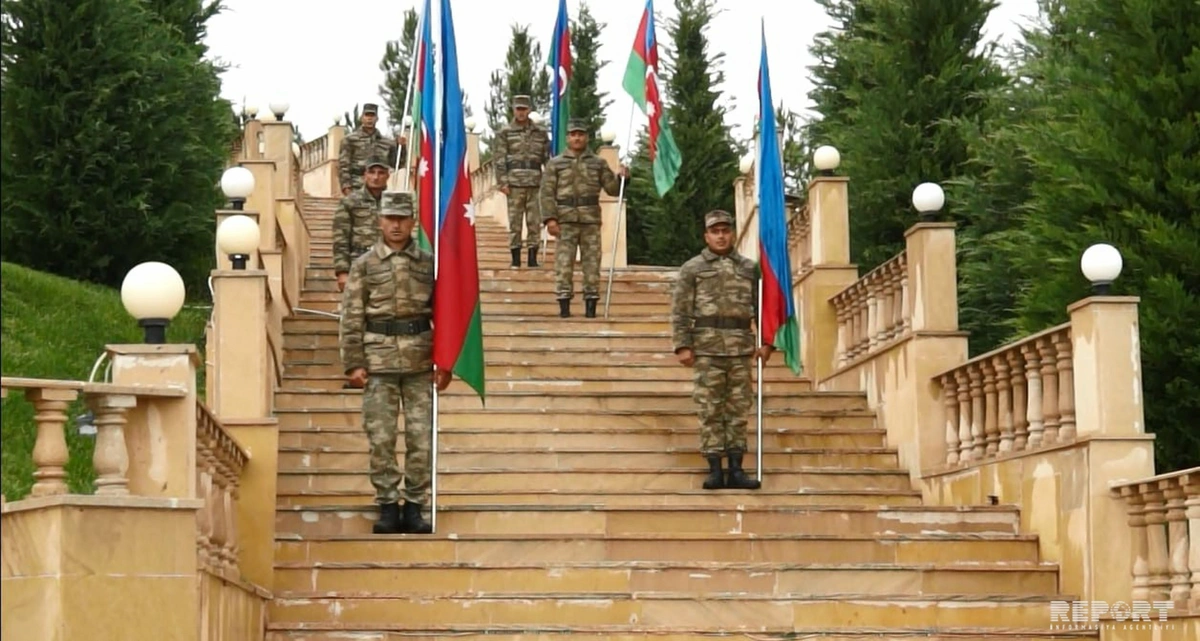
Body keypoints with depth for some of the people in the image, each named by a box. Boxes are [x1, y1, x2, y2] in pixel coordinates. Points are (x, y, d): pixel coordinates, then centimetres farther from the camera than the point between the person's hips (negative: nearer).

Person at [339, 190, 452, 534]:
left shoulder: (429, 263, 6)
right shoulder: (364, 265, 4)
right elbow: (351, 318, 2)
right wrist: (353, 364, -5)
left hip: (420, 360, 1)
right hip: (379, 360, -1)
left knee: (421, 436, 2)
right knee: (380, 438, 1)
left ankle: (414, 506, 10)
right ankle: (387, 505, 10)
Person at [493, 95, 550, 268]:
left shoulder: (541, 133, 10)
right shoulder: (504, 133, 4)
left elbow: (547, 158, 12)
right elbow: (499, 158, 0)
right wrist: (502, 182, -7)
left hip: (535, 183, 2)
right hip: (514, 183, -2)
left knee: (534, 222, 2)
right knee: (514, 222, 0)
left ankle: (533, 257, 7)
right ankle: (515, 258, 4)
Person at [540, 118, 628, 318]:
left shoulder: (598, 163, 12)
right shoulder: (555, 164, 8)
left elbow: (613, 189, 12)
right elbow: (547, 193, 2)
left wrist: (623, 178, -9)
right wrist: (550, 218, -9)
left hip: (591, 221, 2)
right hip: (566, 221, -1)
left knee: (592, 261, 1)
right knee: (564, 263, -4)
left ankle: (591, 305, 6)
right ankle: (564, 305, -1)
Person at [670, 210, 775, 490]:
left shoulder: (749, 268, 13)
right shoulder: (692, 268, 6)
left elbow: (762, 306, 13)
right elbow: (680, 311, 1)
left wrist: (767, 341, 3)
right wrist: (682, 346, -8)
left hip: (741, 348, 2)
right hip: (707, 347, -2)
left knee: (739, 409, 3)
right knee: (710, 409, -1)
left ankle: (736, 469, 7)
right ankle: (715, 469, 2)